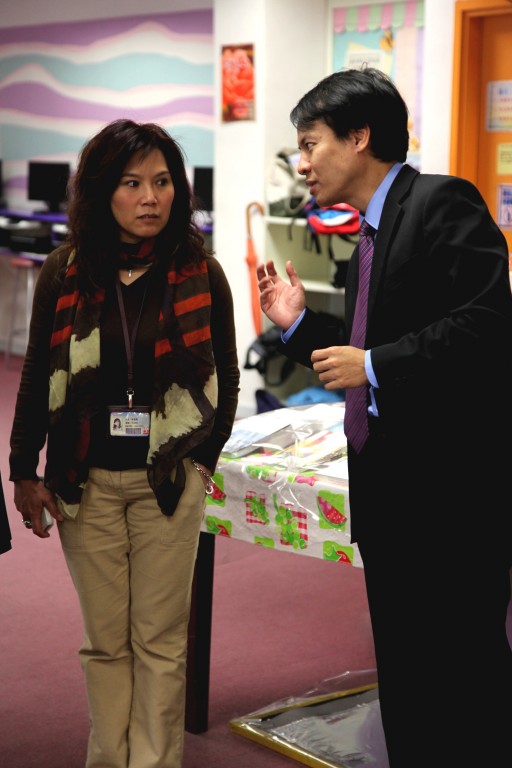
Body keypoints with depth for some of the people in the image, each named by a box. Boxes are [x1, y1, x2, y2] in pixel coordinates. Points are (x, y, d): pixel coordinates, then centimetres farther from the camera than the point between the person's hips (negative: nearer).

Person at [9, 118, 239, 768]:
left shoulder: (200, 272, -2)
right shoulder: (65, 272, -1)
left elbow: (225, 377, 7)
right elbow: (37, 377, 5)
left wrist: (204, 459, 5)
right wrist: (24, 472, 3)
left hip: (168, 480, -1)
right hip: (86, 481, 1)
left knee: (160, 641, 4)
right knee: (104, 641, 9)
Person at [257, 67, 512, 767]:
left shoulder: (442, 203, -10)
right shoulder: (370, 242, 18)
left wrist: (374, 364, -18)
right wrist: (298, 324, 10)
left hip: (453, 486, -10)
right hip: (388, 487, 10)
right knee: (406, 673, 17)